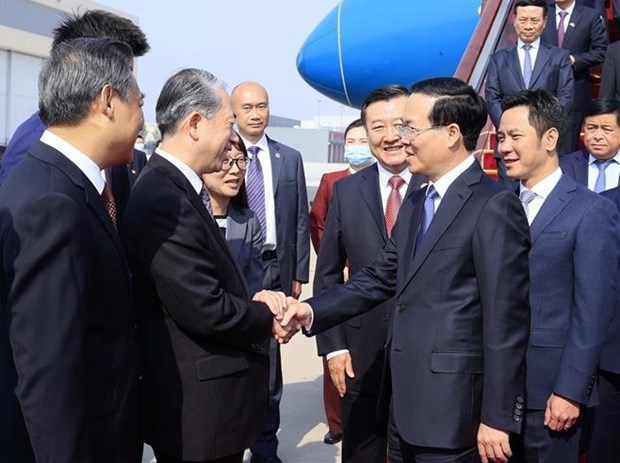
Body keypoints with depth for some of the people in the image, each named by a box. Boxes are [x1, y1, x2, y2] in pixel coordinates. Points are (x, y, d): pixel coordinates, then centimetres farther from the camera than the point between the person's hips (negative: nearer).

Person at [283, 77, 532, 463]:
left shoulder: (494, 207, -15)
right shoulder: (416, 203, 13)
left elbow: (506, 320, -17)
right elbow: (380, 277, 13)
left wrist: (498, 416, -17)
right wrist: (313, 310, -1)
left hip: (454, 406, -8)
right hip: (408, 400, 8)